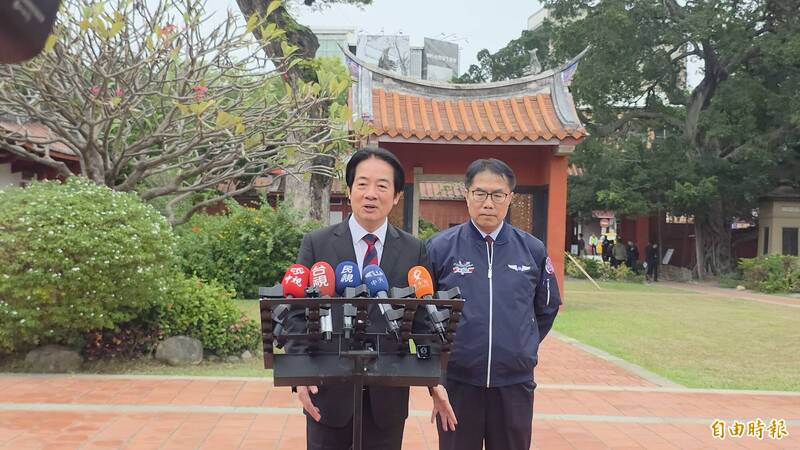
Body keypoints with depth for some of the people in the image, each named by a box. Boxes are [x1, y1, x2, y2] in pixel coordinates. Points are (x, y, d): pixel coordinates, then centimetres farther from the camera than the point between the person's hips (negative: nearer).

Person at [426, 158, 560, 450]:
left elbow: (547, 308, 15)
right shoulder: (440, 248, -5)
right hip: (455, 383, -1)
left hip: (515, 384, 2)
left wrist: (522, 350, 12)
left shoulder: (533, 250, 1)